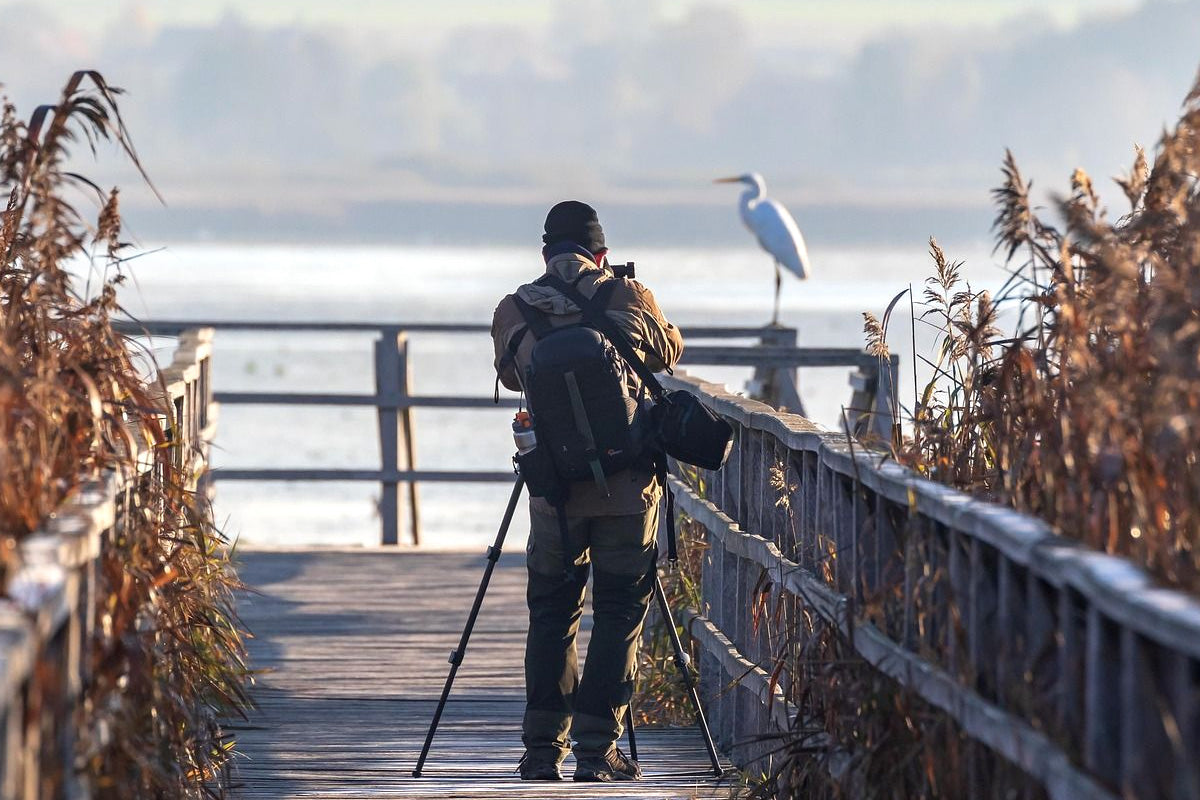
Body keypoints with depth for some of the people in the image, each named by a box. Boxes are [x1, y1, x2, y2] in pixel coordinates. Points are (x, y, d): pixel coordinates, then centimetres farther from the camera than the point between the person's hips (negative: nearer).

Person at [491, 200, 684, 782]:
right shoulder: (629, 299, -1)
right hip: (628, 487, -1)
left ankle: (543, 750, 13)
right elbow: (669, 352, 19)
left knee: (551, 616, 14)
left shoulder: (513, 313, 1)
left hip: (554, 489, 1)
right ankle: (596, 750, 2)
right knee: (619, 615, 6)